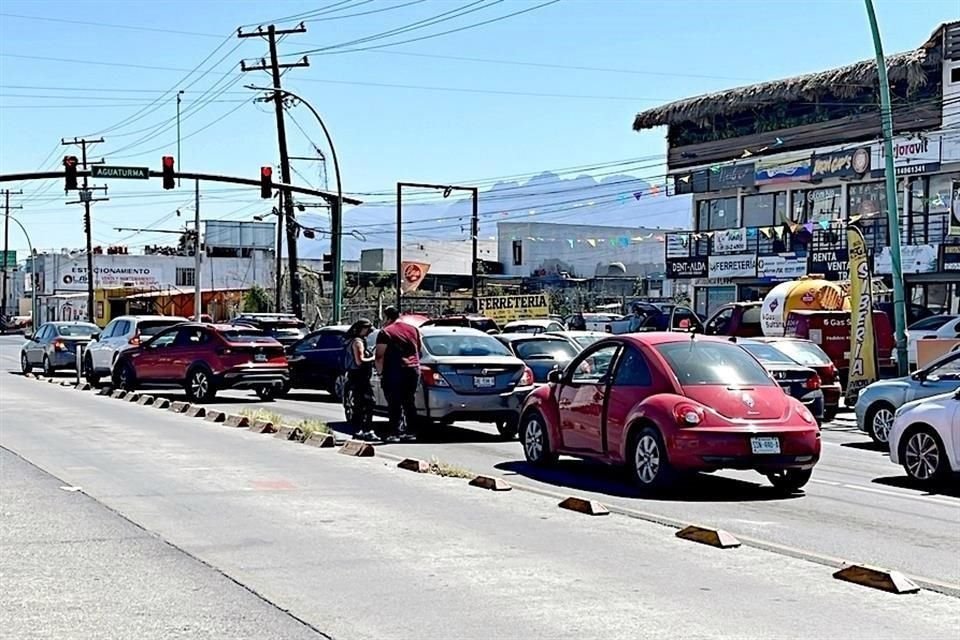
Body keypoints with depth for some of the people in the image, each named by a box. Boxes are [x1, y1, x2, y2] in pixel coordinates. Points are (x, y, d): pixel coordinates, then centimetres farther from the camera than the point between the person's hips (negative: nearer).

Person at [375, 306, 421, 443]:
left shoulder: (385, 333, -7)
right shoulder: (413, 329, 13)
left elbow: (380, 356, -11)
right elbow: (419, 350, 22)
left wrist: (380, 372, -2)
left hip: (394, 371, -6)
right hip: (413, 370, 6)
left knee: (395, 403, -3)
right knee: (410, 403, 12)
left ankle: (395, 433, -7)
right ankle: (410, 432, 12)